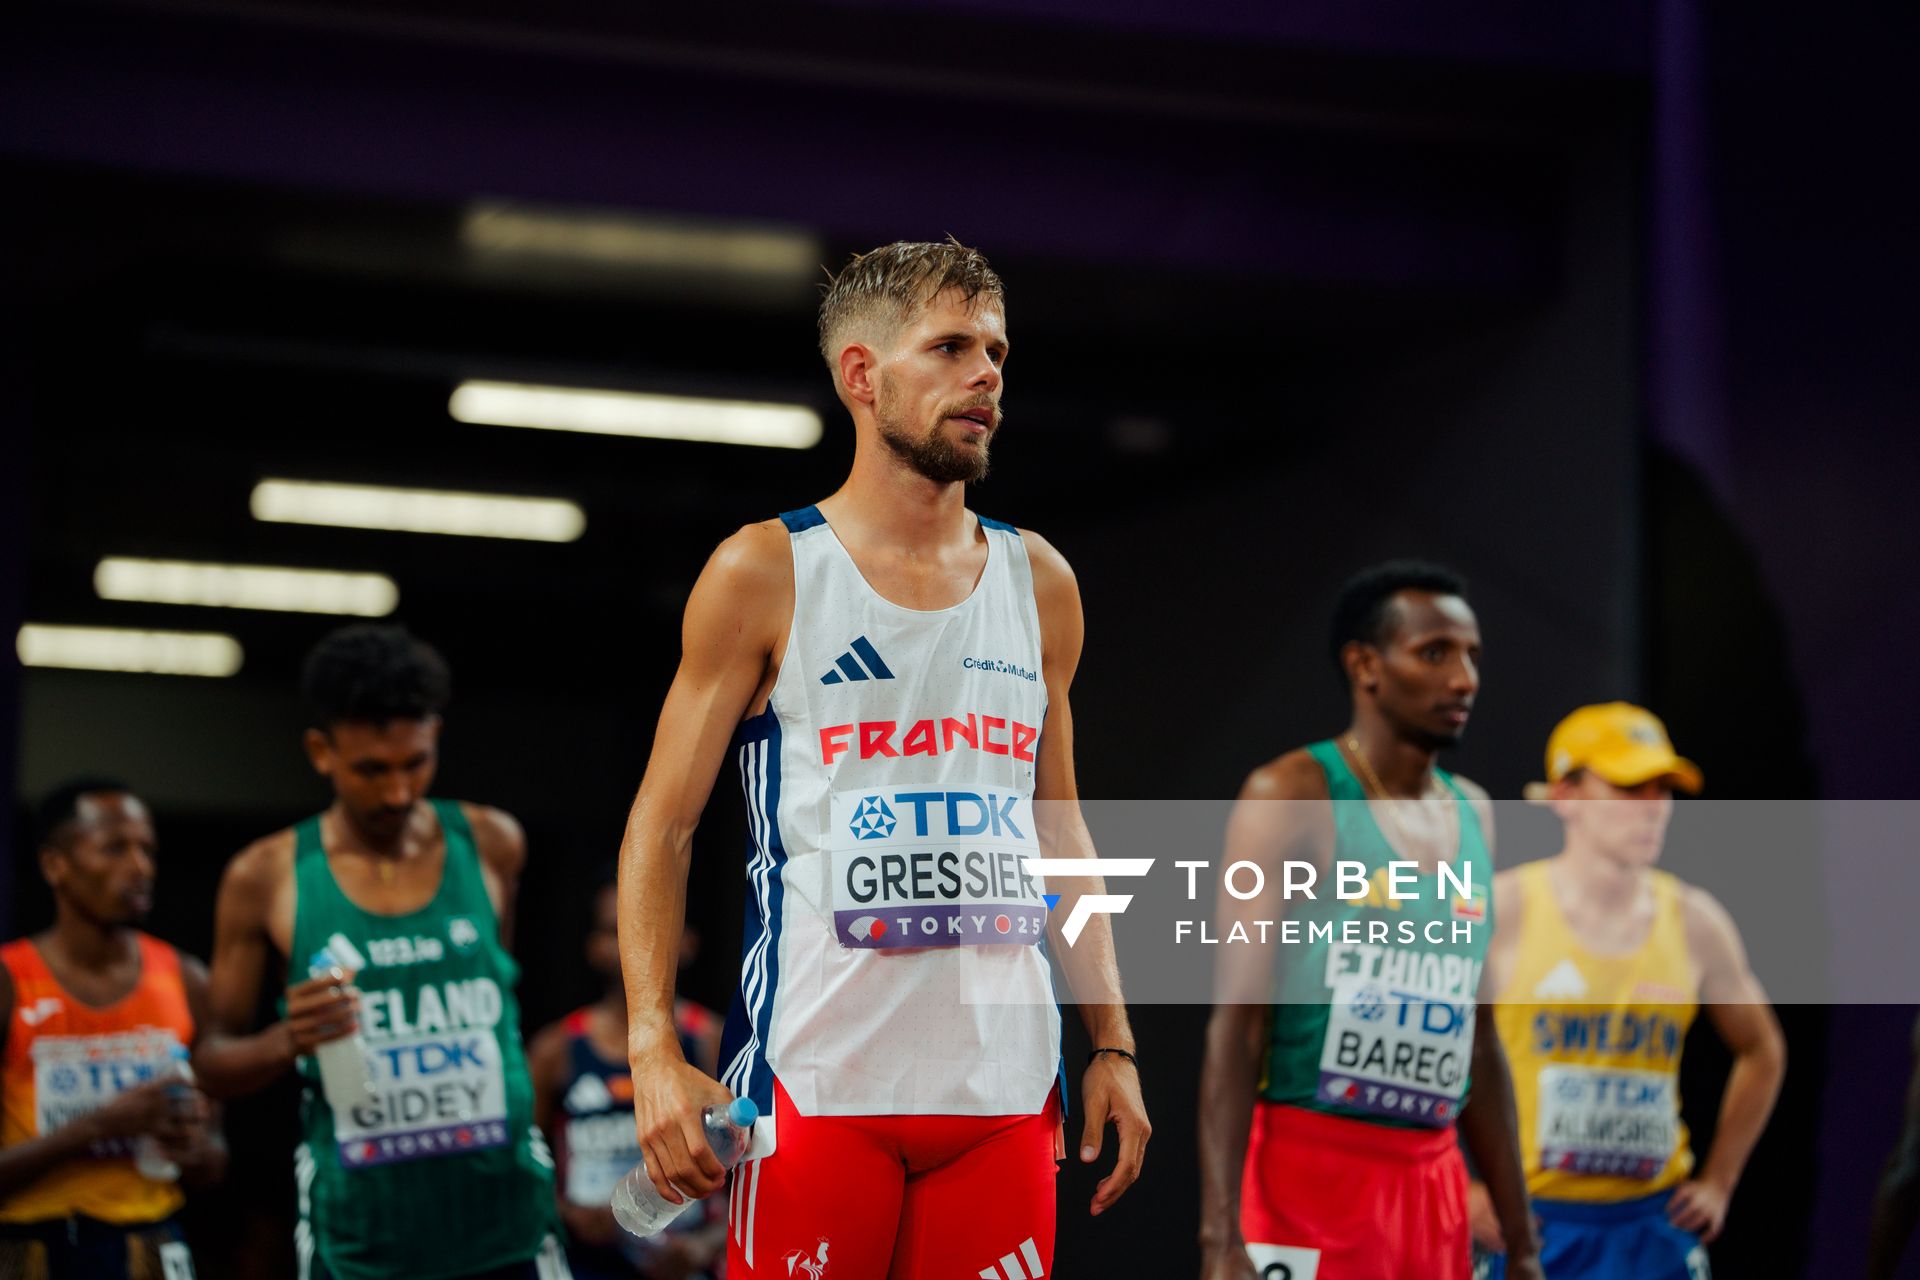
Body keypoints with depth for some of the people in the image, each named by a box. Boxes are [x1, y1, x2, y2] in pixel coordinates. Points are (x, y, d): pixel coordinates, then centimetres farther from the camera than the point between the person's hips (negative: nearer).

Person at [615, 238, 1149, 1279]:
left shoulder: (1038, 582, 13)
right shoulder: (764, 574, 0)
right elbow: (662, 824, -1)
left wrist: (1112, 1043, 12)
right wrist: (653, 1049, -12)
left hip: (1003, 1089, 4)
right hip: (818, 1080, -4)